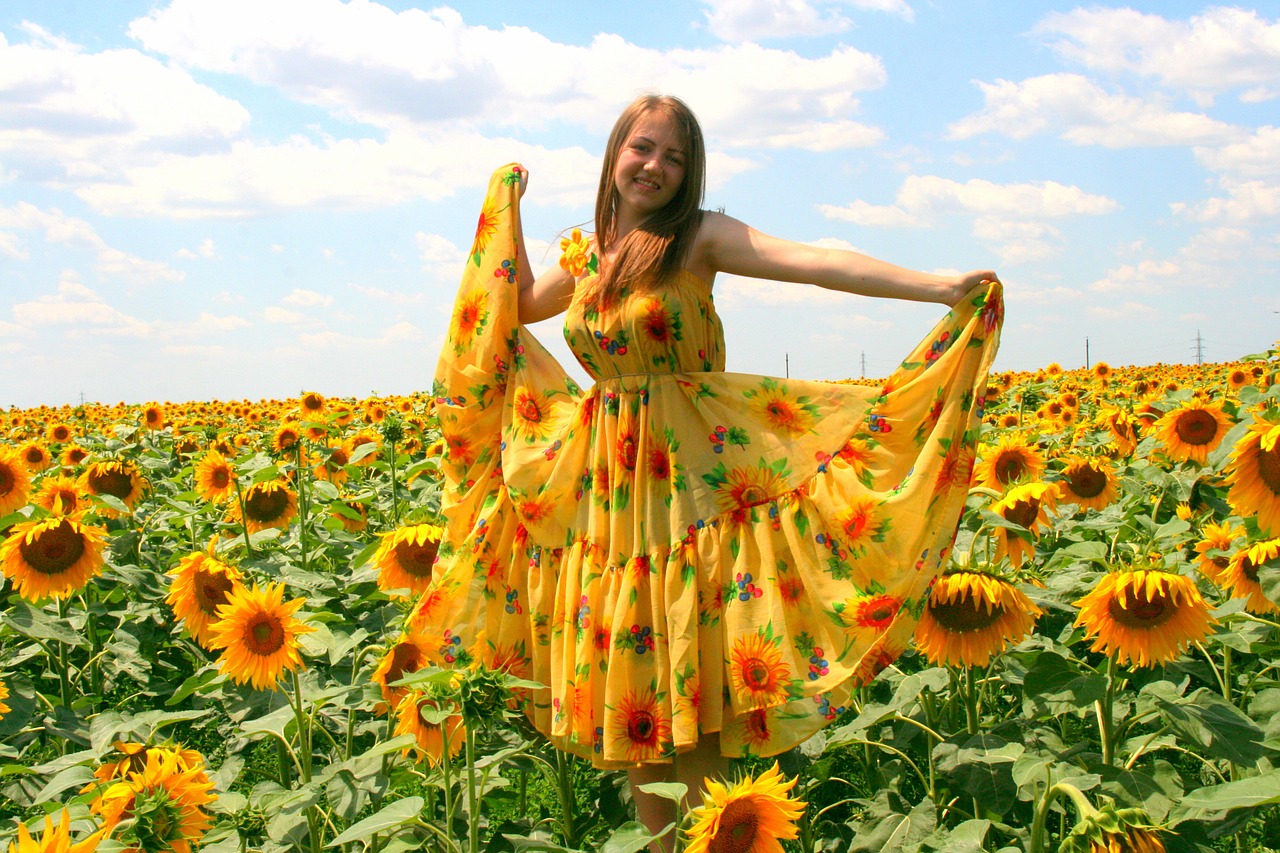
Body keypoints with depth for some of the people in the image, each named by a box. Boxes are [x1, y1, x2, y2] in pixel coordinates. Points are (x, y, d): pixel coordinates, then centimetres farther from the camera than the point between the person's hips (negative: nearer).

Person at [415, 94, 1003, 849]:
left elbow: (813, 262, -19)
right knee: (629, 693, 9)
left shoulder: (699, 238, -6)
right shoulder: (585, 257, 10)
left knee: (690, 681, -5)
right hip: (604, 490, 5)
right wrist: (505, 210, 23)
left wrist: (940, 287, -30)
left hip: (690, 474, -5)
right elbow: (516, 307, 28)